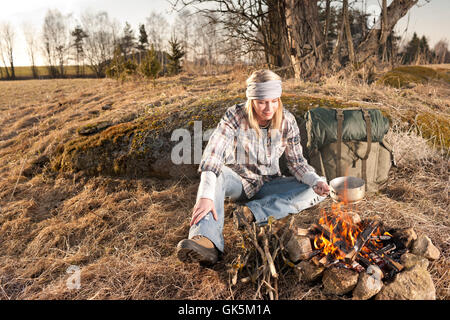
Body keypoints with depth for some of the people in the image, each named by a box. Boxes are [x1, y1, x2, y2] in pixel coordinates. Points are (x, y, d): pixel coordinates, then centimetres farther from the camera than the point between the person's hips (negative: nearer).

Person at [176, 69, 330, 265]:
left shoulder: (287, 121, -9)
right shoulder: (235, 116, -19)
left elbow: (296, 162, -3)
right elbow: (212, 155, -33)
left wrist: (316, 181, -24)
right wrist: (206, 196, -47)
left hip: (268, 185, 3)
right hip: (239, 182, -3)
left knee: (317, 192, -18)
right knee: (217, 174, -35)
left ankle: (252, 212, -32)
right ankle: (207, 240, -53)